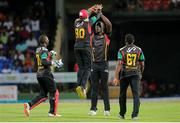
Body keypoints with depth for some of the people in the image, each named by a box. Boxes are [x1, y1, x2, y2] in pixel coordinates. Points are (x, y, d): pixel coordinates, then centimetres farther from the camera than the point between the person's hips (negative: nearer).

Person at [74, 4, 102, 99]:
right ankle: (83, 86, -15)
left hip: (77, 47, 5)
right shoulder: (88, 22, -7)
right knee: (87, 68, 1)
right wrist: (98, 10, 33)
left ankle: (79, 85, -4)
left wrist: (91, 9, 38)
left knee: (81, 67, 12)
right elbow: (97, 16, 11)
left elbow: (83, 17, 26)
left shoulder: (76, 22, 5)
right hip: (85, 47, -5)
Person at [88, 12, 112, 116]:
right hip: (94, 64, 3)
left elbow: (109, 24, -9)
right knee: (94, 87, 5)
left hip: (104, 64, -3)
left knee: (104, 87, 1)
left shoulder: (106, 36, 3)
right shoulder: (92, 36, 11)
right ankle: (93, 108, 7)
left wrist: (101, 14, -4)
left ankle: (107, 109, 3)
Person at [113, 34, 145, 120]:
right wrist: (140, 74, 26)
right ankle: (135, 114, -18)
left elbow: (119, 64, -10)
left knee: (122, 94, 14)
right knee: (136, 94, -4)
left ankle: (122, 114, 24)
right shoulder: (139, 50, 5)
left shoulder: (122, 51, -2)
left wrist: (116, 77, -12)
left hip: (124, 74, -1)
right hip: (135, 74, 1)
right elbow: (142, 64, 9)